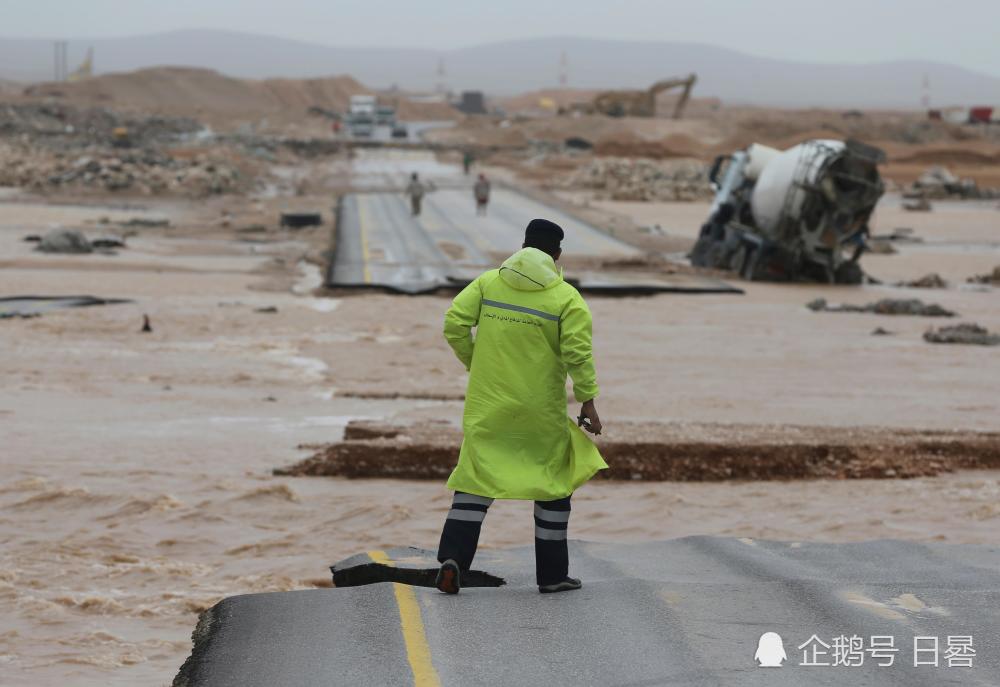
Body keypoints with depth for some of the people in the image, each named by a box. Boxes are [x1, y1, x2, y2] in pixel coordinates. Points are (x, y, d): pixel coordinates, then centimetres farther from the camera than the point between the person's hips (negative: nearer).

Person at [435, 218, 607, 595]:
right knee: (554, 483, 12)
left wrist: (473, 363, 9)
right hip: (541, 409, -2)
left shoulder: (489, 281, 2)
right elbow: (578, 352, -13)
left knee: (475, 478, 7)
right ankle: (552, 574, 16)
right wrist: (587, 401, -6)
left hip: (488, 403, 2)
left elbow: (455, 323, -5)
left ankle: (452, 557, -12)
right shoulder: (567, 298, -6)